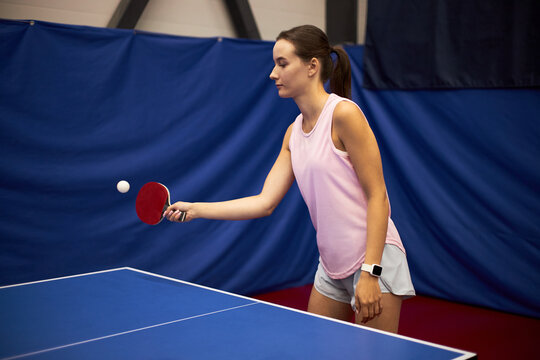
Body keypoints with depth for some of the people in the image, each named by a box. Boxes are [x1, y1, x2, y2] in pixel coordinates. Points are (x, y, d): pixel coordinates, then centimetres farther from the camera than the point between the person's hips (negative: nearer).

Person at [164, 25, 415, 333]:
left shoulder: (343, 114, -14)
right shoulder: (294, 133, 9)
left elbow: (377, 196, -16)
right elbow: (265, 203, 5)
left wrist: (369, 272, -20)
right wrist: (195, 209, 1)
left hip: (374, 259, -8)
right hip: (332, 266, 8)